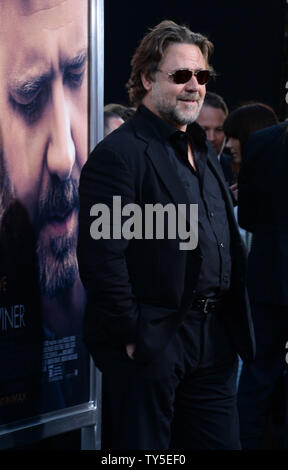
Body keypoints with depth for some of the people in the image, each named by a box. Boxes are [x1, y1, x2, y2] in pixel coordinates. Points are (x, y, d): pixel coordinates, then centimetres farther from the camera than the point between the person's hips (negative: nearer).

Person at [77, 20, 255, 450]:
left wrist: (235, 325, 15)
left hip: (216, 343, 8)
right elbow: (101, 259, -19)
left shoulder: (203, 152, 17)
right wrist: (130, 338, -19)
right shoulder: (117, 154, -13)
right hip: (151, 345, -8)